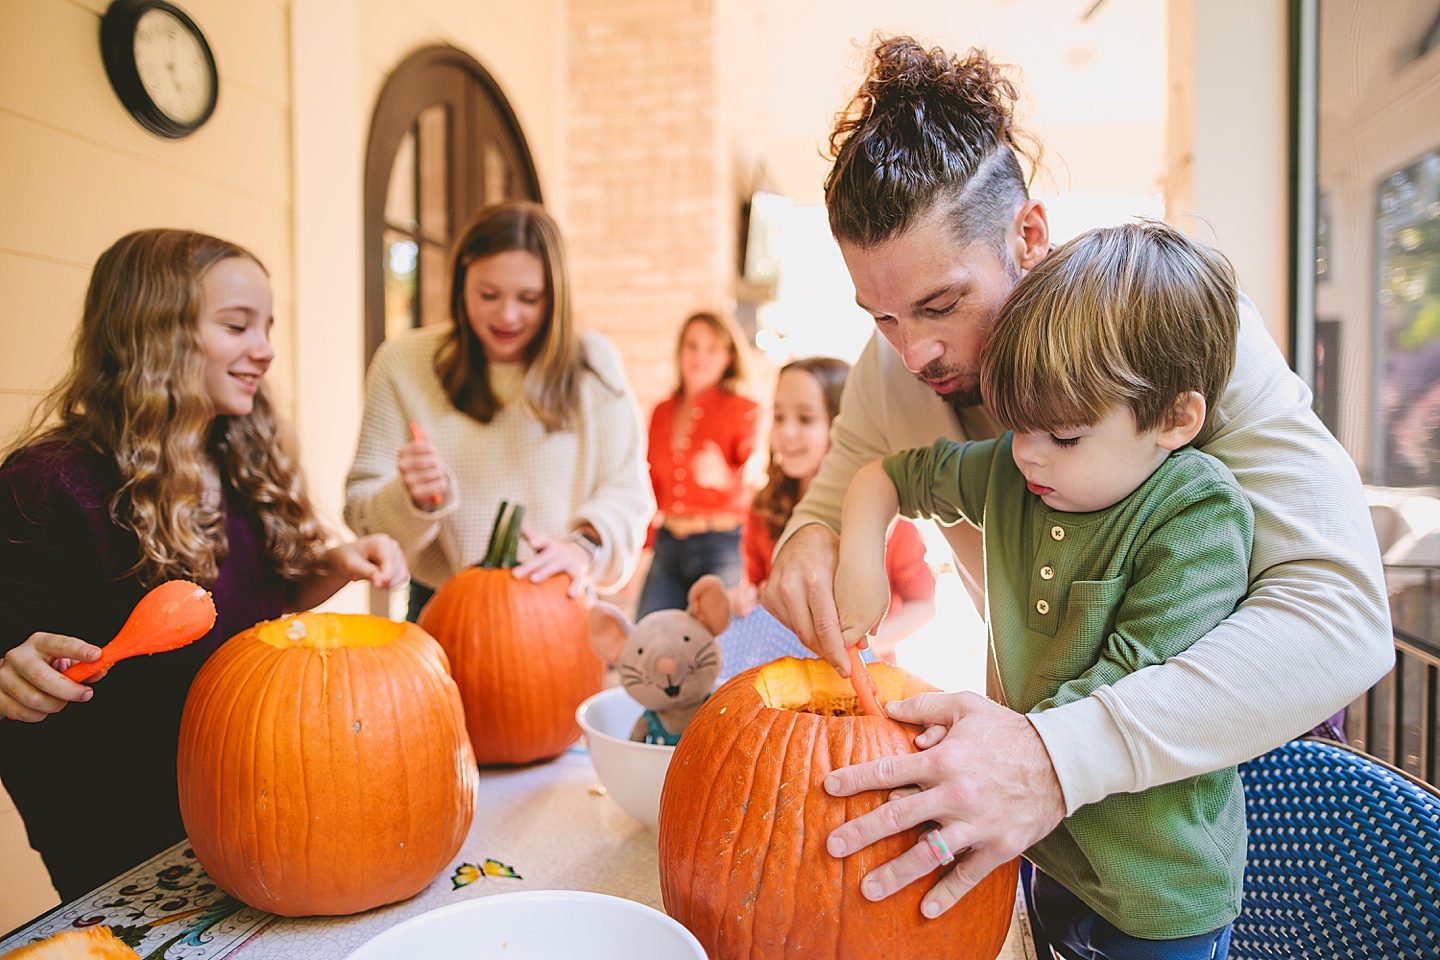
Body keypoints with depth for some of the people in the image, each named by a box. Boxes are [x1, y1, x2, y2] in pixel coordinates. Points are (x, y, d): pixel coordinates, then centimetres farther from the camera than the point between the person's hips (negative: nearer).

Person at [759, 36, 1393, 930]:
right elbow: (838, 499, -4)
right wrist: (808, 541, -30)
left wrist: (1065, 755, -52)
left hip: (1237, 719, -2)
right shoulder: (894, 363, -17)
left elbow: (1344, 614, -39)